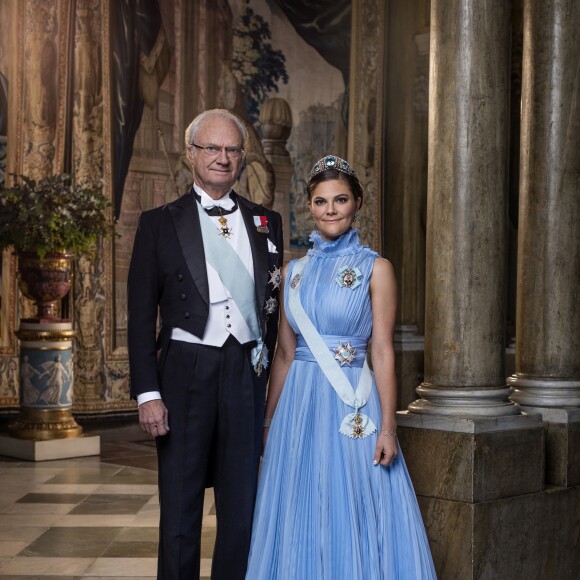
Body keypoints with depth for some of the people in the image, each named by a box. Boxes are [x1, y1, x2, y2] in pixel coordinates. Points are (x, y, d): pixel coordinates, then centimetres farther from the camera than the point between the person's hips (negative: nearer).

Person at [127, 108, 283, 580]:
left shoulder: (266, 222, 11)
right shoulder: (160, 223, 2)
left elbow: (275, 305, 13)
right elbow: (141, 317, -2)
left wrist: (271, 370, 3)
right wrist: (147, 393, -9)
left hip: (247, 372, 3)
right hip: (185, 372, -2)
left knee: (242, 503, 10)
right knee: (180, 504, 6)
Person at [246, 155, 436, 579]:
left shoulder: (375, 268, -2)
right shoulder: (295, 271, 10)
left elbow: (383, 351, -6)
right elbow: (285, 354, 13)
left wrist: (388, 427, -12)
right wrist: (269, 421, 13)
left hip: (352, 408, -4)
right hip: (299, 407, 4)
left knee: (353, 519, 1)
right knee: (301, 521, 9)